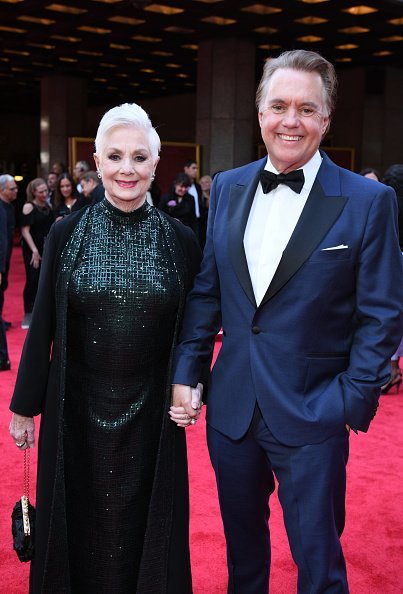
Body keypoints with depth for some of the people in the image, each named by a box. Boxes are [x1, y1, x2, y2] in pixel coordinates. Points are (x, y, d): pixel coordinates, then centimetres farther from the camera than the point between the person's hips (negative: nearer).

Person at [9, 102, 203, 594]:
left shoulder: (180, 240, -3)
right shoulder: (66, 233, -4)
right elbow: (43, 326, 0)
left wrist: (193, 389, -11)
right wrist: (24, 406, 3)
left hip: (151, 413, 0)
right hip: (77, 409, 0)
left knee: (144, 528, 15)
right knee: (79, 526, 15)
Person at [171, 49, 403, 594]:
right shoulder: (227, 188, 4)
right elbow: (205, 289, 7)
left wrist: (354, 403, -12)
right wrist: (185, 372, 2)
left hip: (312, 416, -4)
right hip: (231, 407, 4)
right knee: (242, 542, 23)